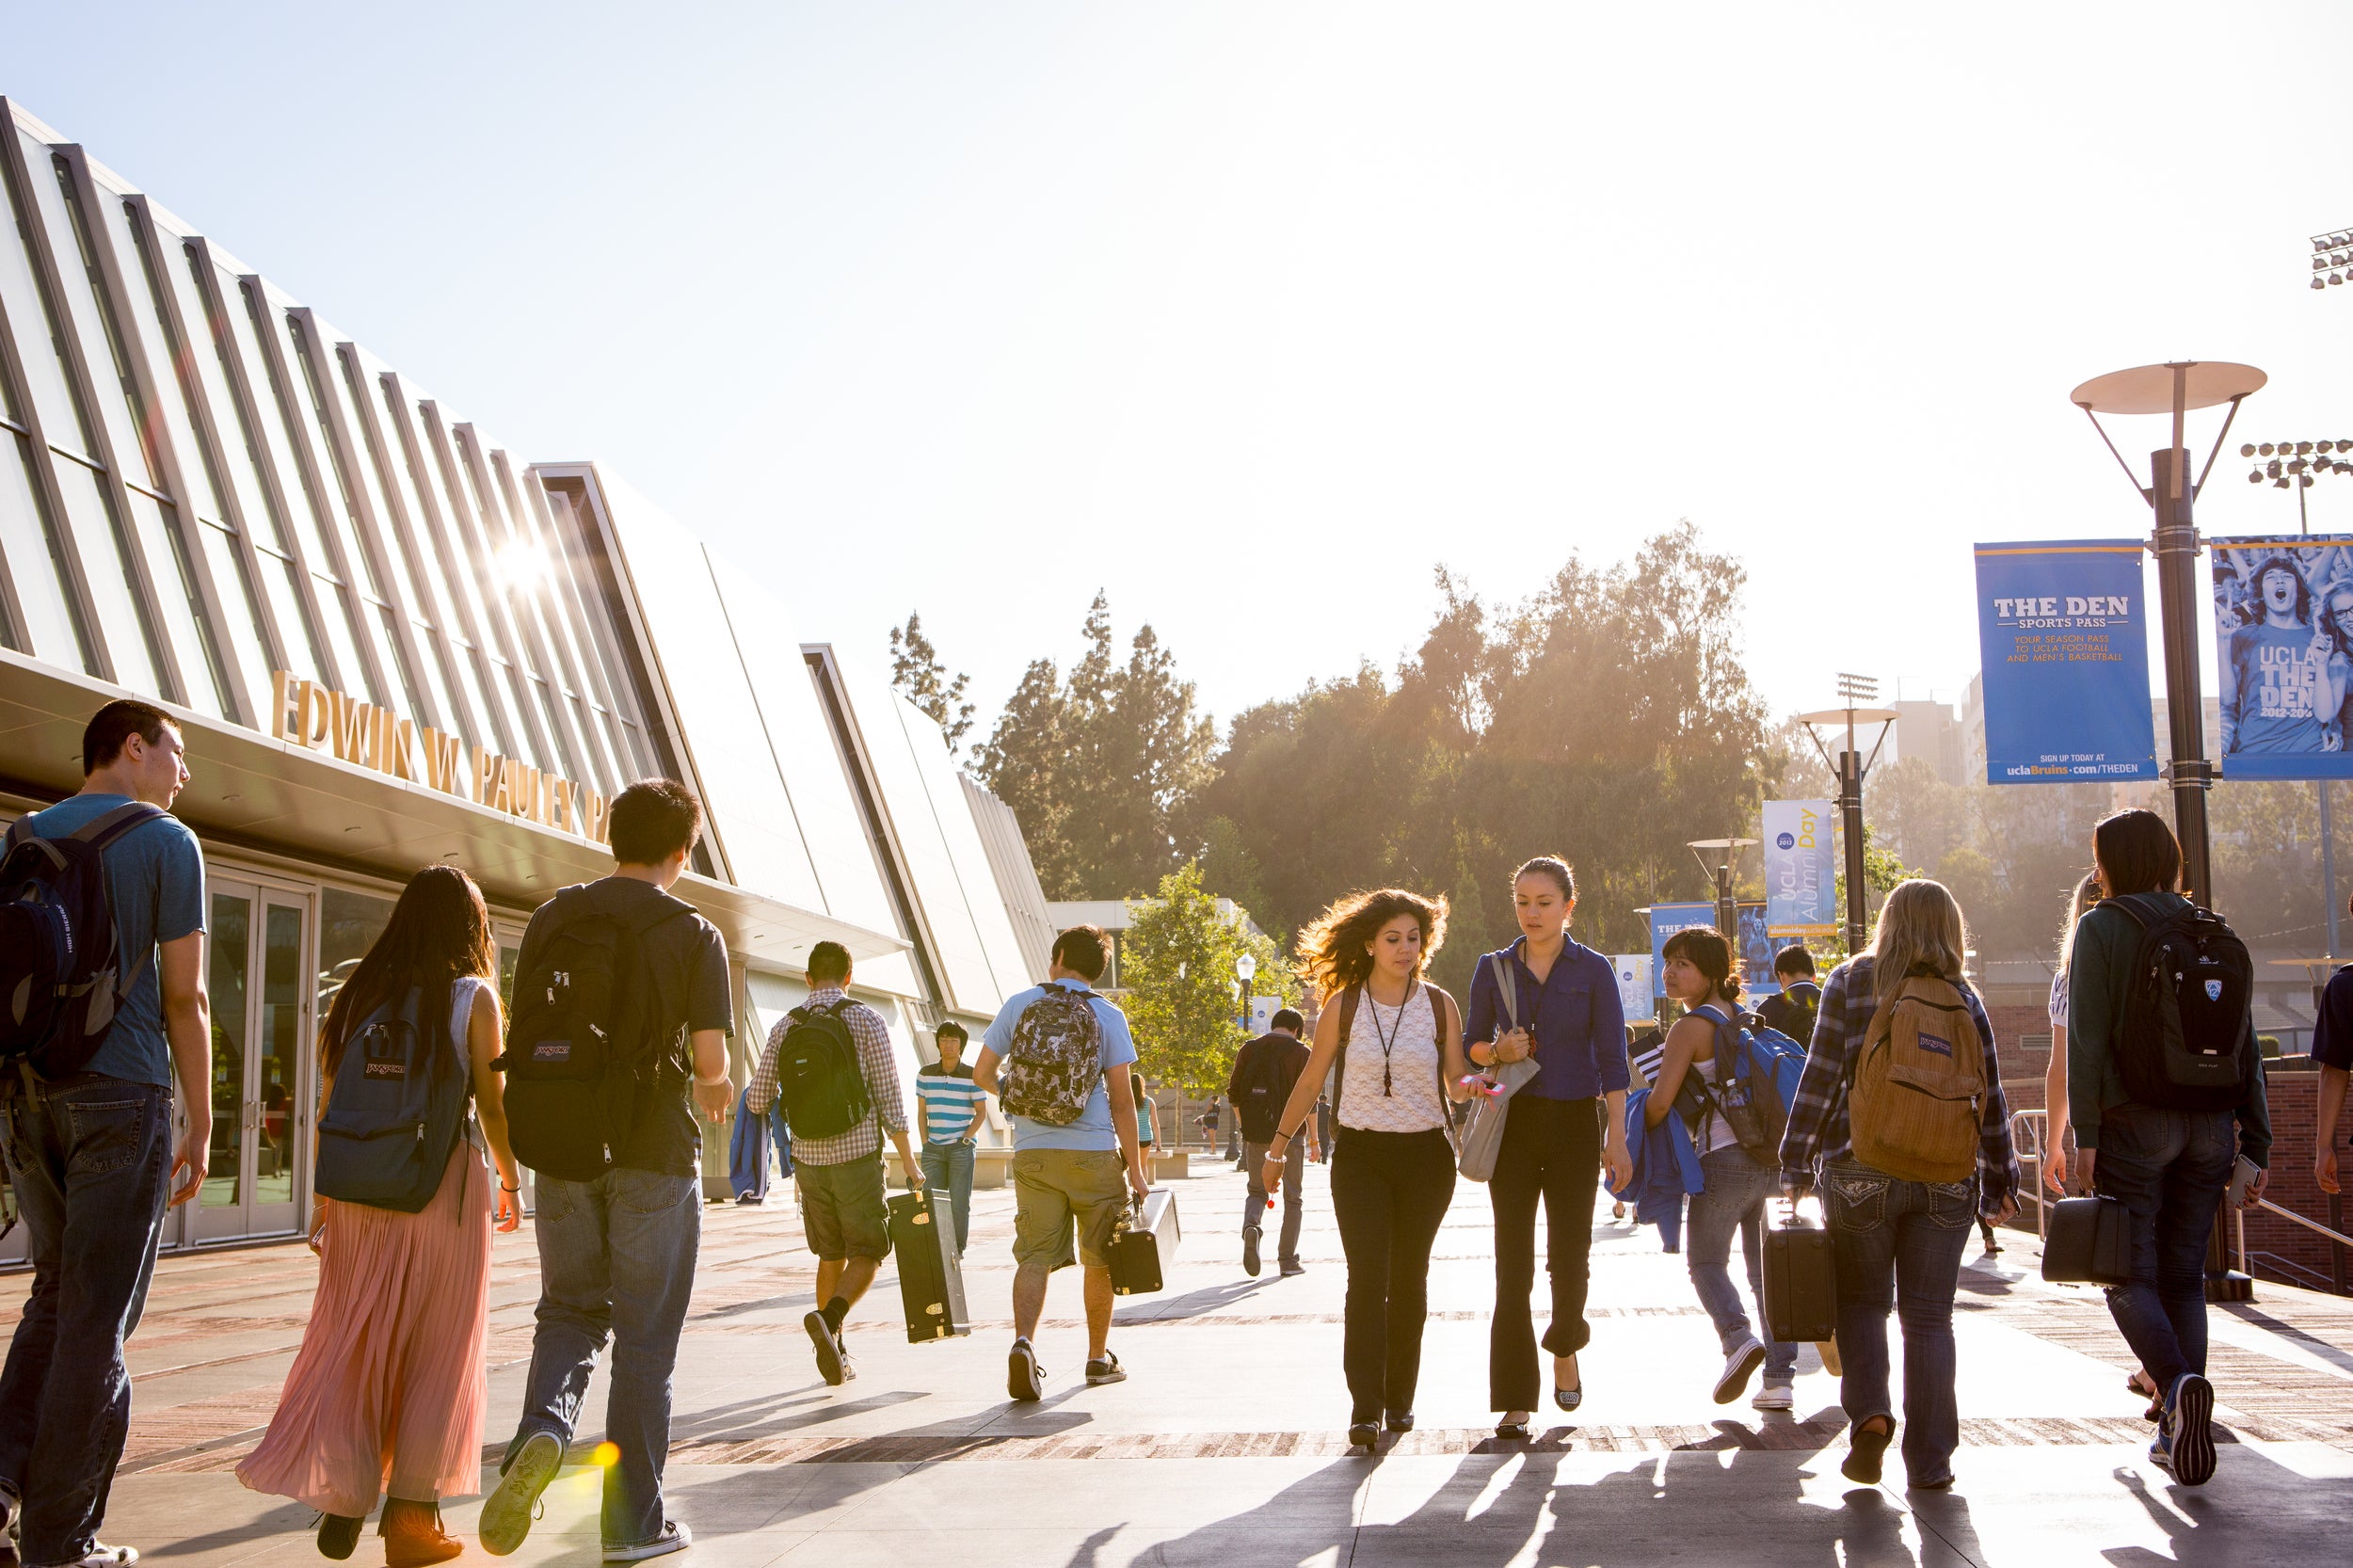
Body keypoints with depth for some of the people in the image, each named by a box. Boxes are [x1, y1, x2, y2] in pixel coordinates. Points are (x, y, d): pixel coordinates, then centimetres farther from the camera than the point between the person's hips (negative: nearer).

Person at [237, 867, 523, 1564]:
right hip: (444, 1182, -3)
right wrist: (510, 1180, 11)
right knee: (436, 1351, 6)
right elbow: (493, 1104, -4)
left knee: (355, 1344, 12)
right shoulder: (474, 996, -3)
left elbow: (330, 1102, 7)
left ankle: (342, 1494, 2)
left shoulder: (359, 992, 7)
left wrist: (322, 1199, 13)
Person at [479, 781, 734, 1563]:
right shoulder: (694, 933, -5)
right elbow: (709, 1059, -9)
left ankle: (542, 1429, -13)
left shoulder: (552, 917, 5)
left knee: (570, 1308, 17)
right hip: (656, 1150, -3)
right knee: (644, 1338, 6)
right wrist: (715, 1091, 14)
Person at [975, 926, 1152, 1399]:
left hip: (1032, 1152, 1)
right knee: (1098, 1259, 13)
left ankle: (1023, 1342, -24)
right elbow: (1122, 1101, -4)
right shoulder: (1108, 1017, 0)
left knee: (1035, 1255, 0)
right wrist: (1135, 1169, 1)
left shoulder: (1019, 1005, 4)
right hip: (1093, 1152, -1)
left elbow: (983, 1073, 9)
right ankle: (1099, 1359, 22)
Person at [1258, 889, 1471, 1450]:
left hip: (1426, 1154, 1)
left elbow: (1457, 1083, 3)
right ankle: (1365, 1410, -14)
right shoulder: (1344, 1006, 1)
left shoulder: (1439, 1005, 3)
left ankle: (1399, 1399, 21)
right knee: (1367, 1280, -11)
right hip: (1361, 1154, -1)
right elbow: (1311, 1079, 9)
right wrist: (1279, 1144, 10)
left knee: (1408, 1281, 9)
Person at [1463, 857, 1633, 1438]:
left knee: (1570, 1251, 4)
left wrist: (1617, 1138, -7)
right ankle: (1516, 1400, 1)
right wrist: (1498, 1051, -11)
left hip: (1575, 1122, -1)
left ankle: (1565, 1349, 35)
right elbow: (1471, 1045, 12)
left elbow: (1611, 1059, -2)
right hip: (1512, 1123, 1)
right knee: (1513, 1261, -2)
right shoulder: (1493, 969, 5)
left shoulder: (1593, 971, 0)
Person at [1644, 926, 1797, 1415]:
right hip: (1769, 1157, 7)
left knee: (1705, 1261, 9)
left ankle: (1737, 1337, -15)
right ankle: (1781, 1376, 7)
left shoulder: (1691, 1027, -10)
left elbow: (1660, 1102, -15)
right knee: (1765, 1268, 11)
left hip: (1724, 1159, -7)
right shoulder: (1743, 1017, 13)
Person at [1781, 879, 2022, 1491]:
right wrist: (2001, 1178, 17)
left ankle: (1869, 1412, -9)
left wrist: (1797, 1163, 0)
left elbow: (1820, 1076, -5)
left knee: (1860, 1299, 13)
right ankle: (1930, 1459, 6)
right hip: (1947, 1178, 1)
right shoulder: (1963, 998, 5)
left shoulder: (1850, 982, -1)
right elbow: (1990, 1096, 7)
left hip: (1861, 1172, -1)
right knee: (1929, 1316, 8)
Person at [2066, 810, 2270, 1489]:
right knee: (2185, 1277, 12)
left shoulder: (2103, 927, -4)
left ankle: (2180, 1383, -24)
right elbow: (2245, 1045, 8)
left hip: (2133, 1122, -4)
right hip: (2209, 1126, 5)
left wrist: (2085, 1135, -12)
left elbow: (2088, 1040, -12)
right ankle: (2177, 1435, 10)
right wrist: (2256, 1144, 10)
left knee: (2130, 1277, 1)